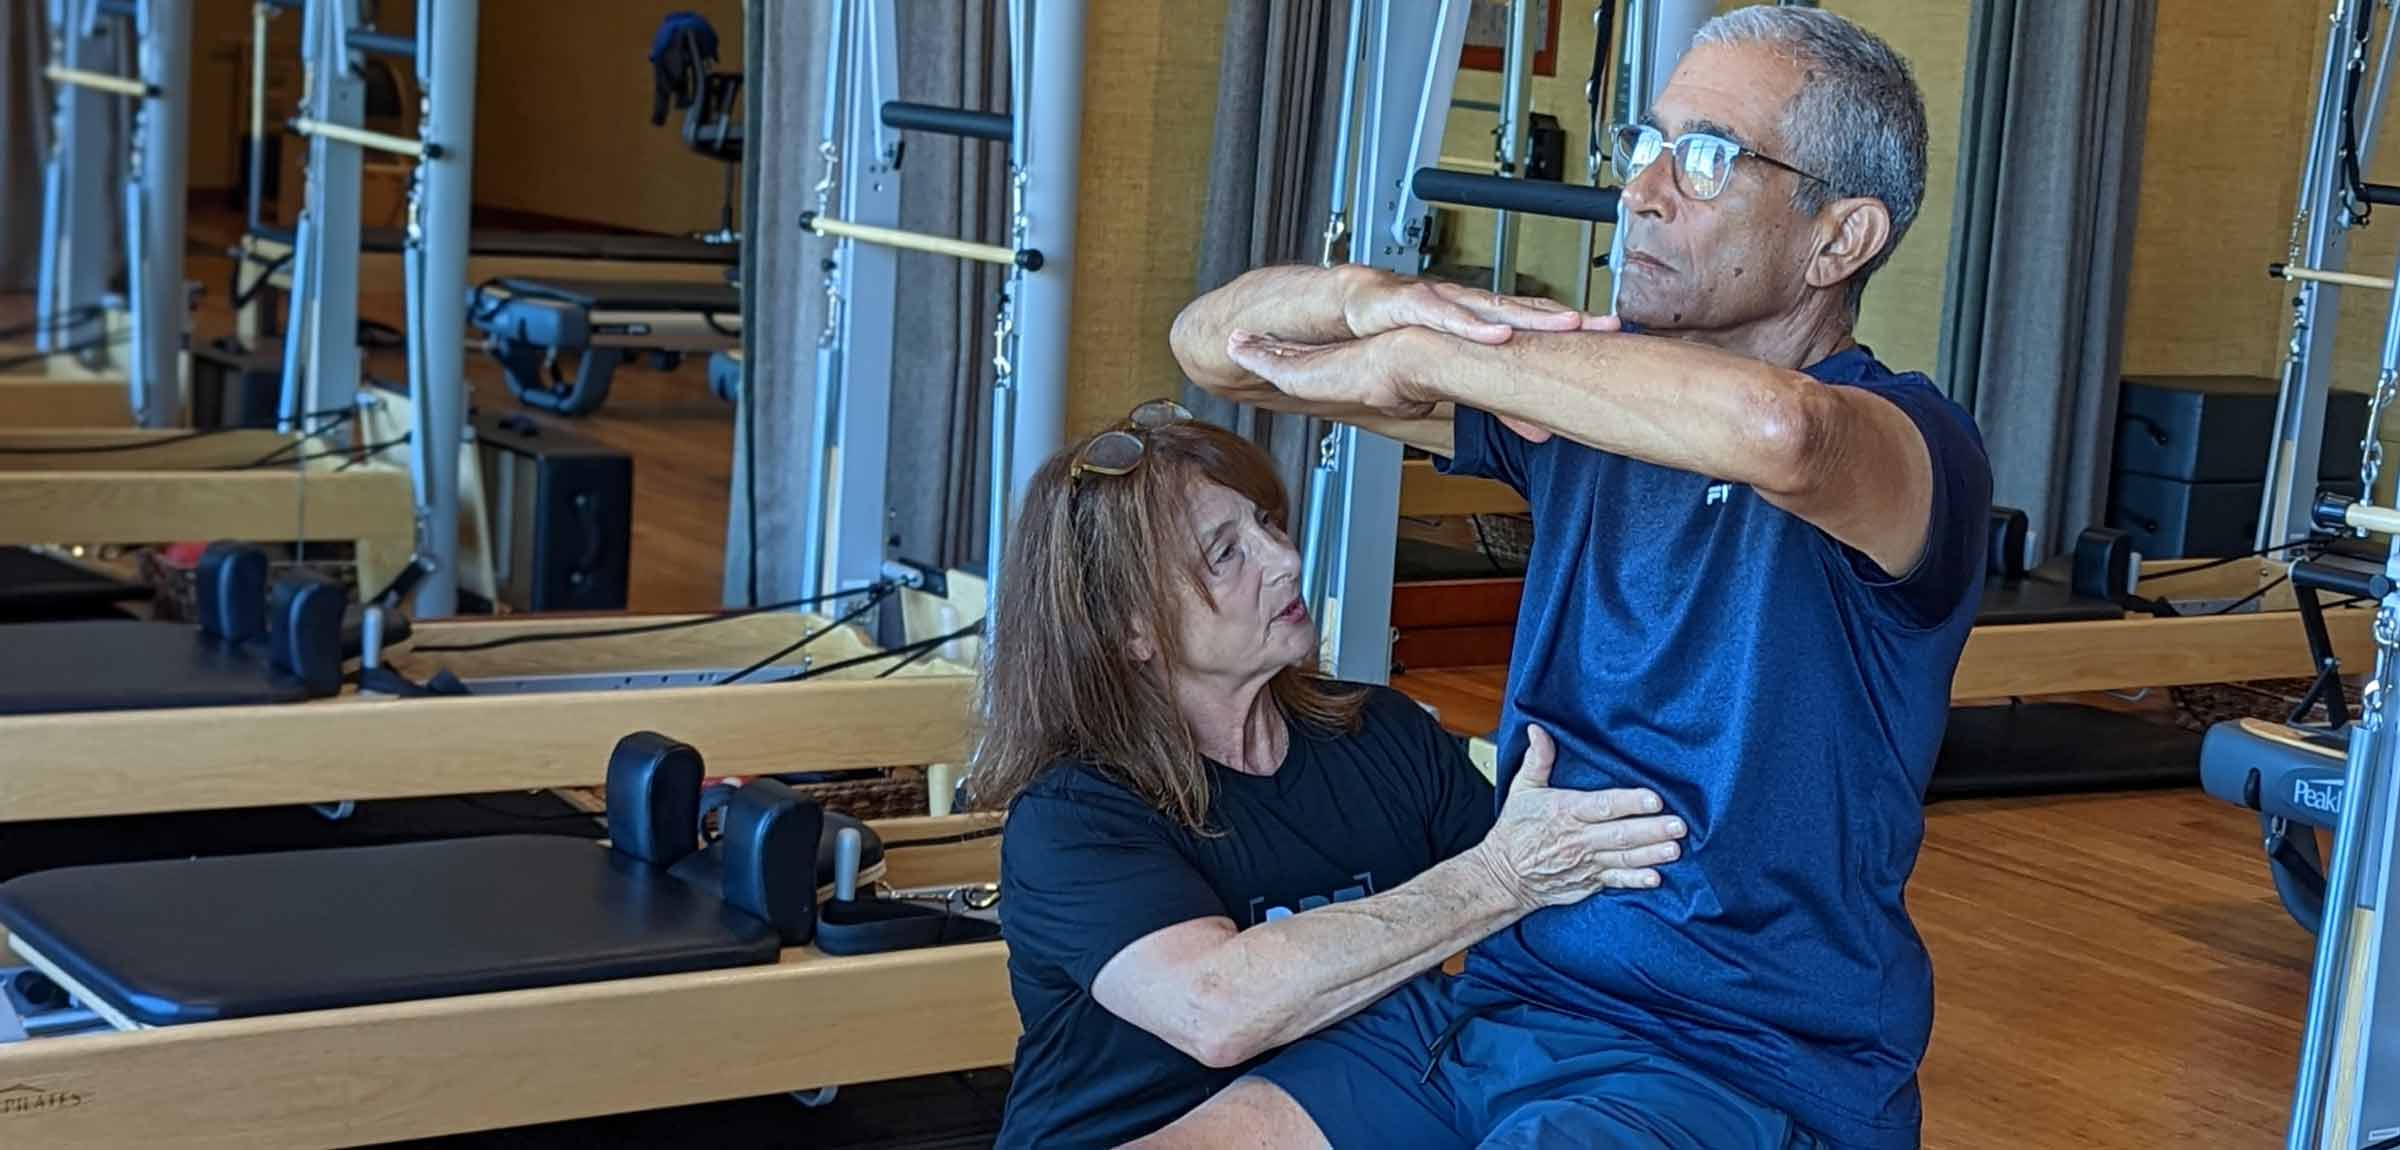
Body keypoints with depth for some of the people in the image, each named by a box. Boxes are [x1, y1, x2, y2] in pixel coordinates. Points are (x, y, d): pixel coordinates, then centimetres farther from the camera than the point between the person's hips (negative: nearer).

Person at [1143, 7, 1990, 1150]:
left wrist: (1420, 354, -25)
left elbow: (1774, 426, -38)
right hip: (1505, 998, 6)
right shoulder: (1589, 391, 9)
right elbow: (1213, 341, 9)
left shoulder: (1911, 442, -10)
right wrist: (1378, 299, -15)